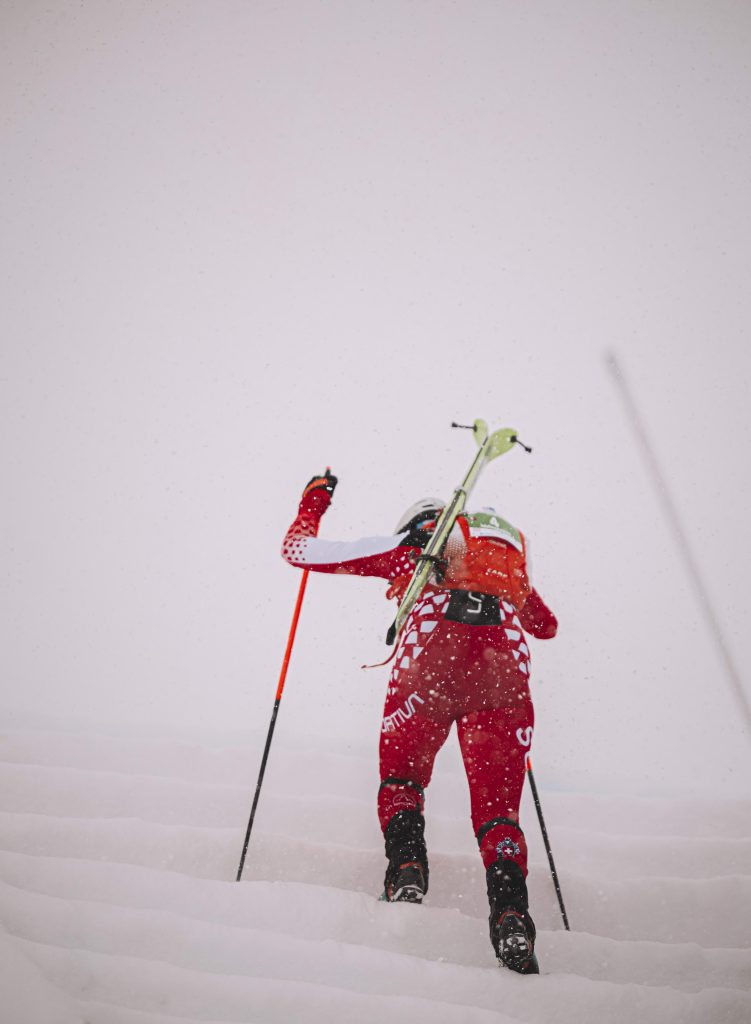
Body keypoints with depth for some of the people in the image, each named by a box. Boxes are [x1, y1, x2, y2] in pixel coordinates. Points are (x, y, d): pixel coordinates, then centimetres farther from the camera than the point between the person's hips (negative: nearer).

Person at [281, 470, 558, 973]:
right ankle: (511, 911, -6)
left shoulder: (407, 544, 25)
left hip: (430, 662, -2)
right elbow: (547, 625, 50)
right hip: (505, 671, 3)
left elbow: (299, 550, 27)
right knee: (497, 808, 12)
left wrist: (314, 501, 47)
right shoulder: (508, 558, 35)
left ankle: (406, 864, -1)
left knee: (401, 779, 20)